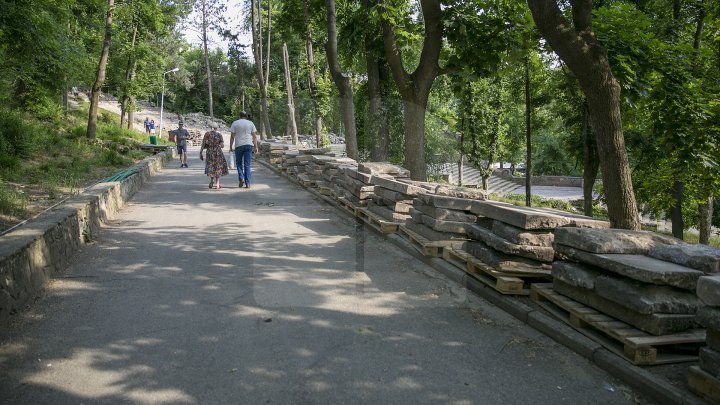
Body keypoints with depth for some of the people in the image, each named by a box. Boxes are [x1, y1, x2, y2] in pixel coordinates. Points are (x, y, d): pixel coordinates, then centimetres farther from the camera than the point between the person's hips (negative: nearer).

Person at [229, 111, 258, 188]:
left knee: (239, 163, 16)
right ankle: (247, 183, 0)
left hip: (238, 145, -1)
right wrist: (256, 147, 7)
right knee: (247, 165, 3)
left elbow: (232, 136, 0)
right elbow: (254, 136, 4)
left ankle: (241, 178, -1)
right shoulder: (250, 123, 7)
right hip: (248, 145, 1)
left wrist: (231, 147, 5)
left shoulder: (235, 123, 3)